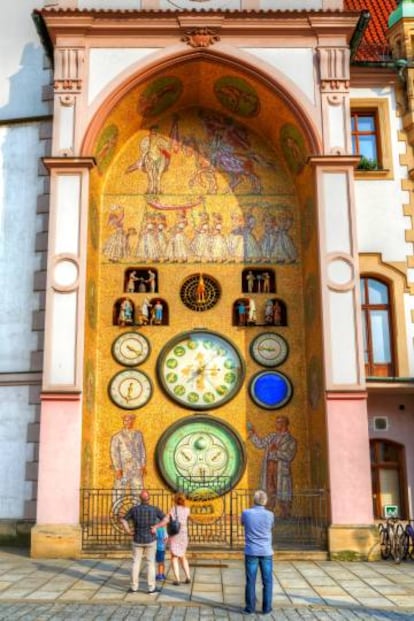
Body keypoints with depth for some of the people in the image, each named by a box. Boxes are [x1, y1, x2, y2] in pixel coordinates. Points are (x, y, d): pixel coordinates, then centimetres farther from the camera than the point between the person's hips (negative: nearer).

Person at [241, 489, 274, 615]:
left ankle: (250, 608, 9)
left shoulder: (246, 513, -8)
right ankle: (266, 608, 11)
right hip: (266, 552, 0)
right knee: (267, 581, 9)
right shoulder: (269, 515, -8)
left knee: (251, 581, 6)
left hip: (251, 552, 0)